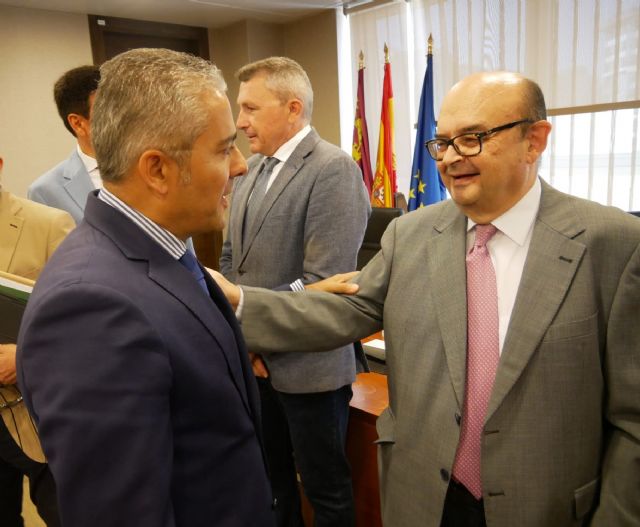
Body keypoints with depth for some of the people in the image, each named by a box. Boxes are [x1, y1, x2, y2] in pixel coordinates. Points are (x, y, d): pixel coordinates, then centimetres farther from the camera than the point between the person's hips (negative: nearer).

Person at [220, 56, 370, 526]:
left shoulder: (334, 169, -17)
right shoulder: (252, 167, 9)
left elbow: (321, 283, -23)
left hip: (308, 365, -7)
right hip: (255, 355, 7)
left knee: (325, 487, 14)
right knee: (271, 477, 23)